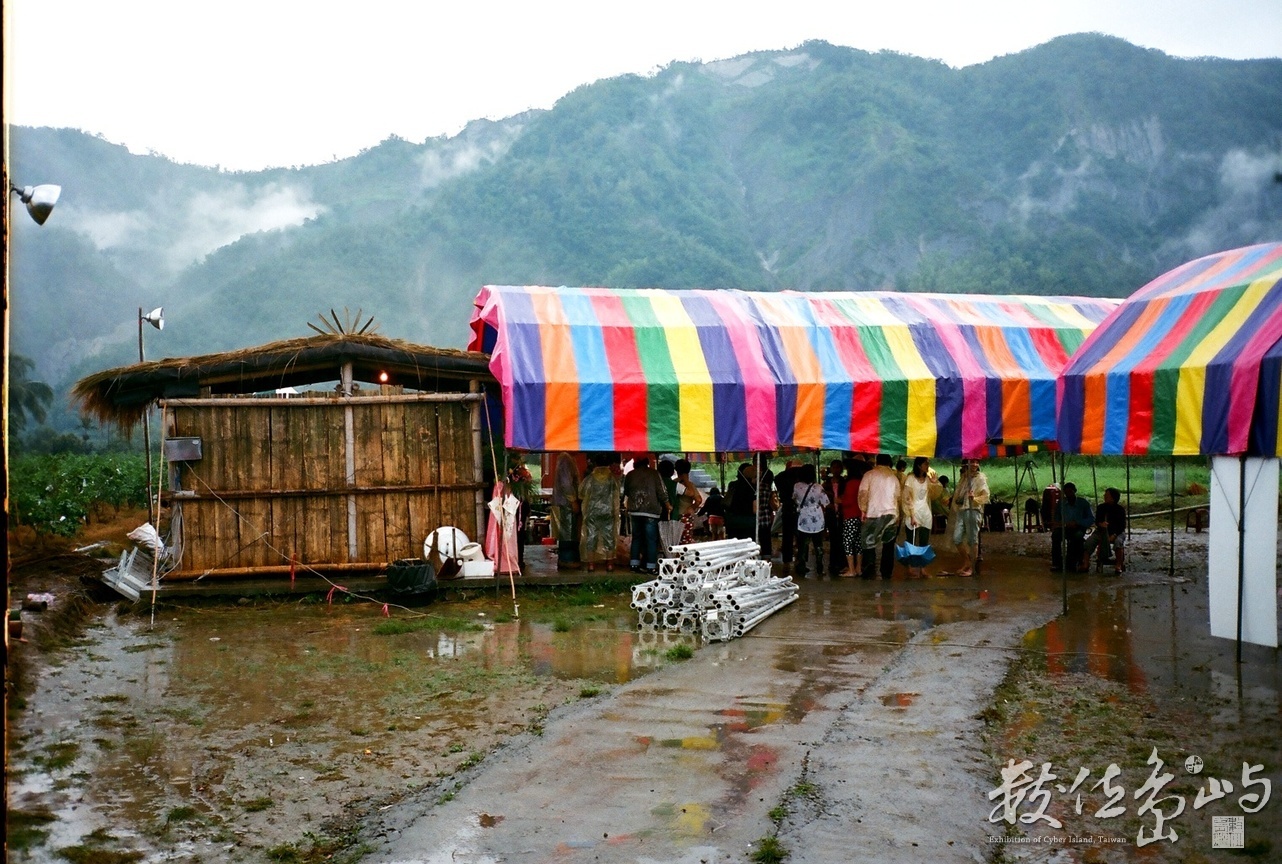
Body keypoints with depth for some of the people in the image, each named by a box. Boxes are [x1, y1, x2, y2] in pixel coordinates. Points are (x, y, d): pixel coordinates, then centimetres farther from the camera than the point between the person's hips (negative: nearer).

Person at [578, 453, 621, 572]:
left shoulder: (590, 478, -4)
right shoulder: (613, 478, -1)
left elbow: (581, 494, 5)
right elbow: (616, 496, 5)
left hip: (592, 512, -1)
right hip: (608, 512, 1)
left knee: (591, 537, 4)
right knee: (609, 536, 6)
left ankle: (591, 563, 3)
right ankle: (609, 563, 5)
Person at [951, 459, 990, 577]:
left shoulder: (981, 478, -1)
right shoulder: (963, 477, 16)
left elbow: (986, 495, -7)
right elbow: (957, 494, 20)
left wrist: (974, 498, -24)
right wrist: (955, 509, 14)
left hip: (973, 510, -6)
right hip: (961, 510, 6)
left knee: (972, 540, -2)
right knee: (956, 539, 2)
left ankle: (971, 567, 6)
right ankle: (966, 562, 21)